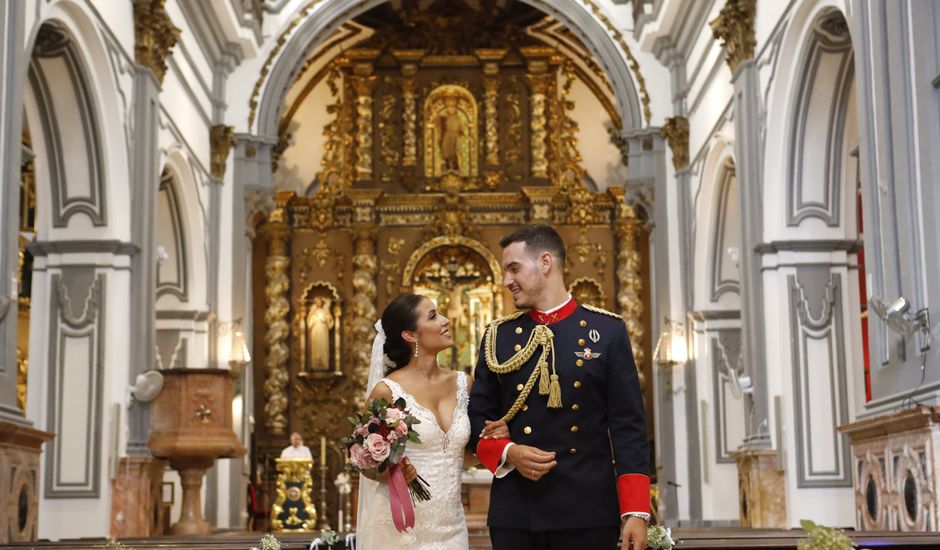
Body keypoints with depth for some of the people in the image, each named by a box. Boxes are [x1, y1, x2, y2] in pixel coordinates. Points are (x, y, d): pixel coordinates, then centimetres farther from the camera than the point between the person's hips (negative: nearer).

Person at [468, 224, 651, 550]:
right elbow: (477, 419, 12)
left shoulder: (608, 330, 2)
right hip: (514, 512, 2)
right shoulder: (498, 336, 9)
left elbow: (628, 426, -1)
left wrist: (635, 512, -8)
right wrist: (507, 453, -9)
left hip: (588, 510, -2)